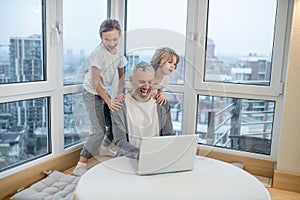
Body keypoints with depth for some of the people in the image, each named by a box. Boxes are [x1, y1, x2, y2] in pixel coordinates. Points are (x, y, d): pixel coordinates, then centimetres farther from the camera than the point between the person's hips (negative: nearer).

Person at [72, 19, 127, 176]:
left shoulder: (119, 53, -1)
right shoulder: (98, 53, -22)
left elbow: (121, 76, 4)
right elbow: (95, 82, -22)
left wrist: (119, 94, -13)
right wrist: (108, 101, -27)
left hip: (107, 93, 7)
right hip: (92, 94, -7)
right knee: (100, 130, -15)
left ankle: (105, 148, 39)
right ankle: (80, 165, -8)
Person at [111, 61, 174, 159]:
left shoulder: (162, 104, 4)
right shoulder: (120, 105, -5)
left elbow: (168, 135, 5)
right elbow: (119, 142, -11)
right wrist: (140, 154, -28)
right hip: (129, 158, -2)